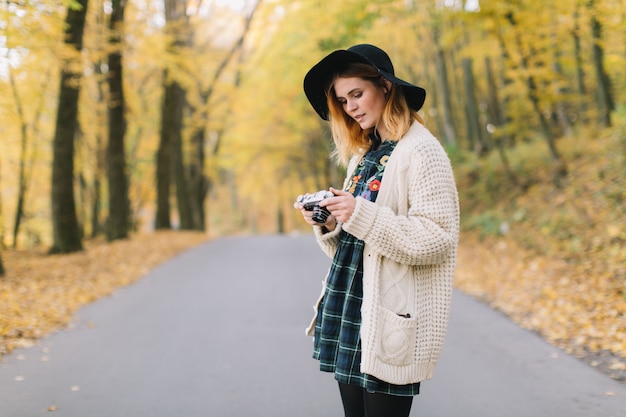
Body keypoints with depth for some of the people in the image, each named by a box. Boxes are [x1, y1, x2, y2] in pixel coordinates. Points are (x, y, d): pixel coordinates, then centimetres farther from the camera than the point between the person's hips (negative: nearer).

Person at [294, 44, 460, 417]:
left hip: (391, 320, -8)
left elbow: (437, 239, -18)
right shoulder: (364, 155, 15)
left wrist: (361, 214, -21)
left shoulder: (421, 152, -10)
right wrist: (328, 224, 0)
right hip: (350, 312, 8)